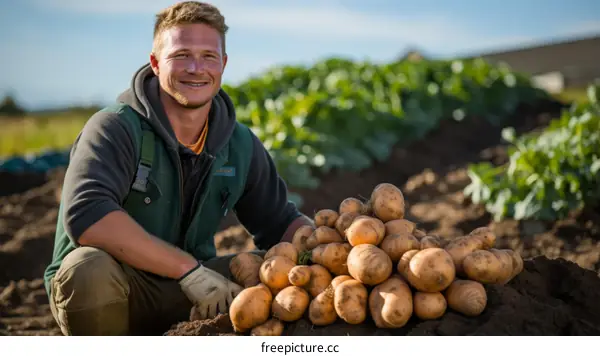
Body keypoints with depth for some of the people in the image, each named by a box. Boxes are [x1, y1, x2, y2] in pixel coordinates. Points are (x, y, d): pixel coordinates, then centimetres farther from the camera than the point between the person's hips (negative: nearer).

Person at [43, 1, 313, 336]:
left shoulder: (241, 145, 1)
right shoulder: (115, 128, -17)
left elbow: (279, 222, 11)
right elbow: (86, 215, -33)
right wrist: (189, 268, -34)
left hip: (187, 293, 5)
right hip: (106, 294, -4)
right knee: (91, 268, -37)